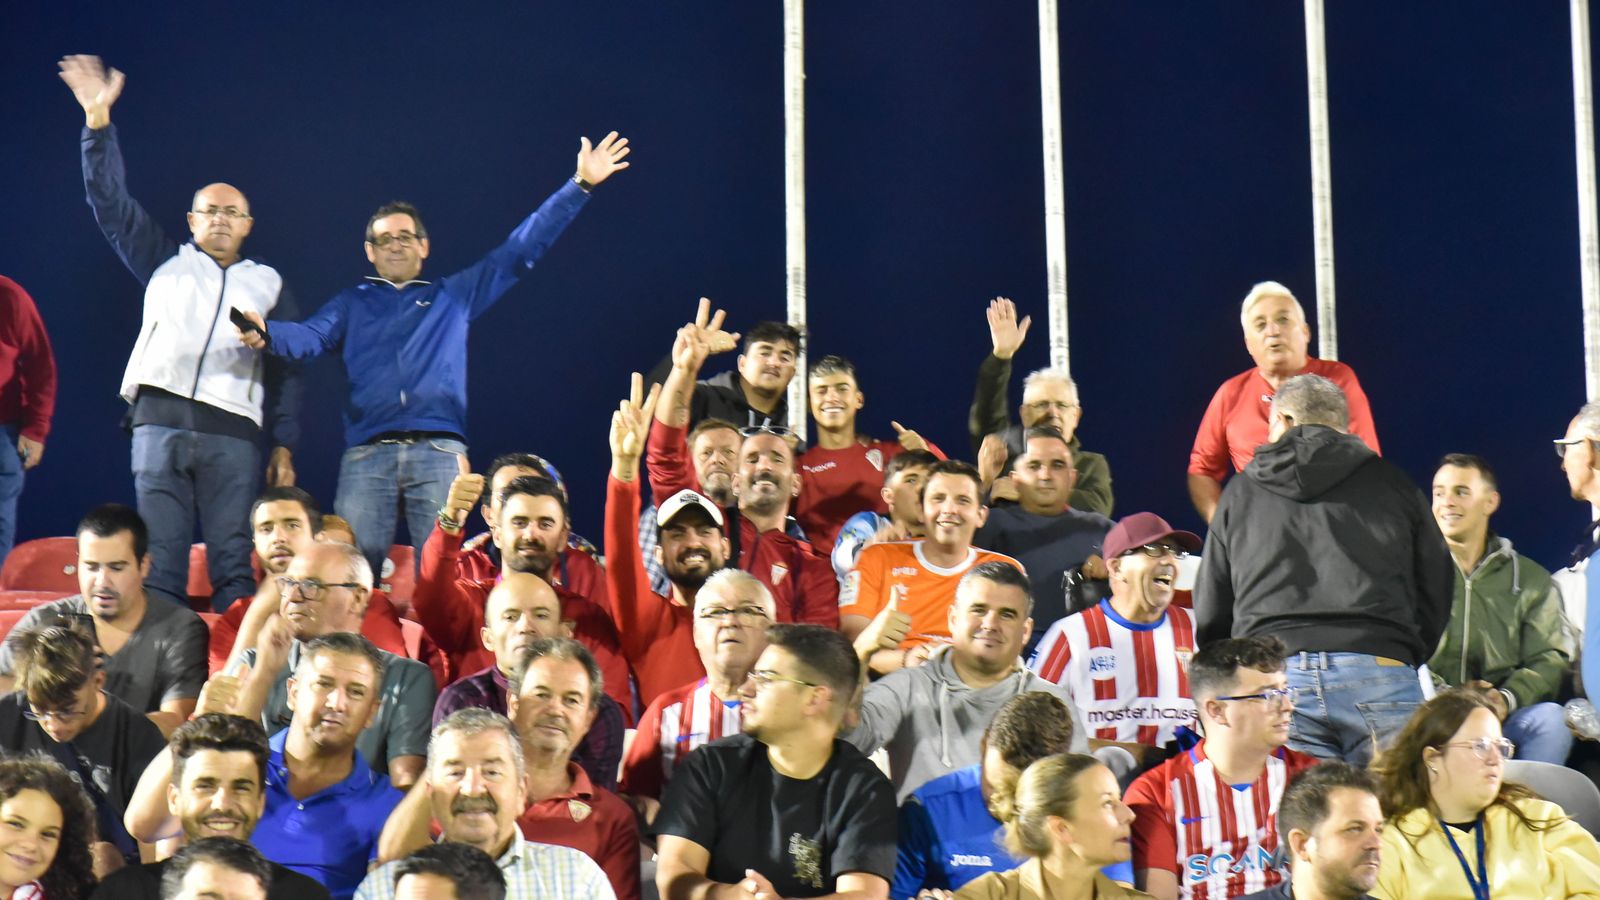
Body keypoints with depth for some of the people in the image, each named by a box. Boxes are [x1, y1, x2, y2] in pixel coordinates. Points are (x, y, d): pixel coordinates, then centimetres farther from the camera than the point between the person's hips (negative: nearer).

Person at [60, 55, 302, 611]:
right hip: (160, 421, 1)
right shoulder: (166, 264, 20)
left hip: (232, 432, 0)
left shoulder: (267, 284, 18)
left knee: (233, 562, -7)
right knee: (160, 558, -6)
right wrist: (98, 121, 7)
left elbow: (286, 371, 15)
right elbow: (111, 203, 15)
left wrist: (284, 446, 5)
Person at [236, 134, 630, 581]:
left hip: (438, 451, 0)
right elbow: (309, 336, 3)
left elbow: (520, 250, 18)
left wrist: (580, 184, 13)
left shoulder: (454, 295, 21)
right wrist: (266, 334, -21)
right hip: (367, 454, 0)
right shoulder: (351, 304, 21)